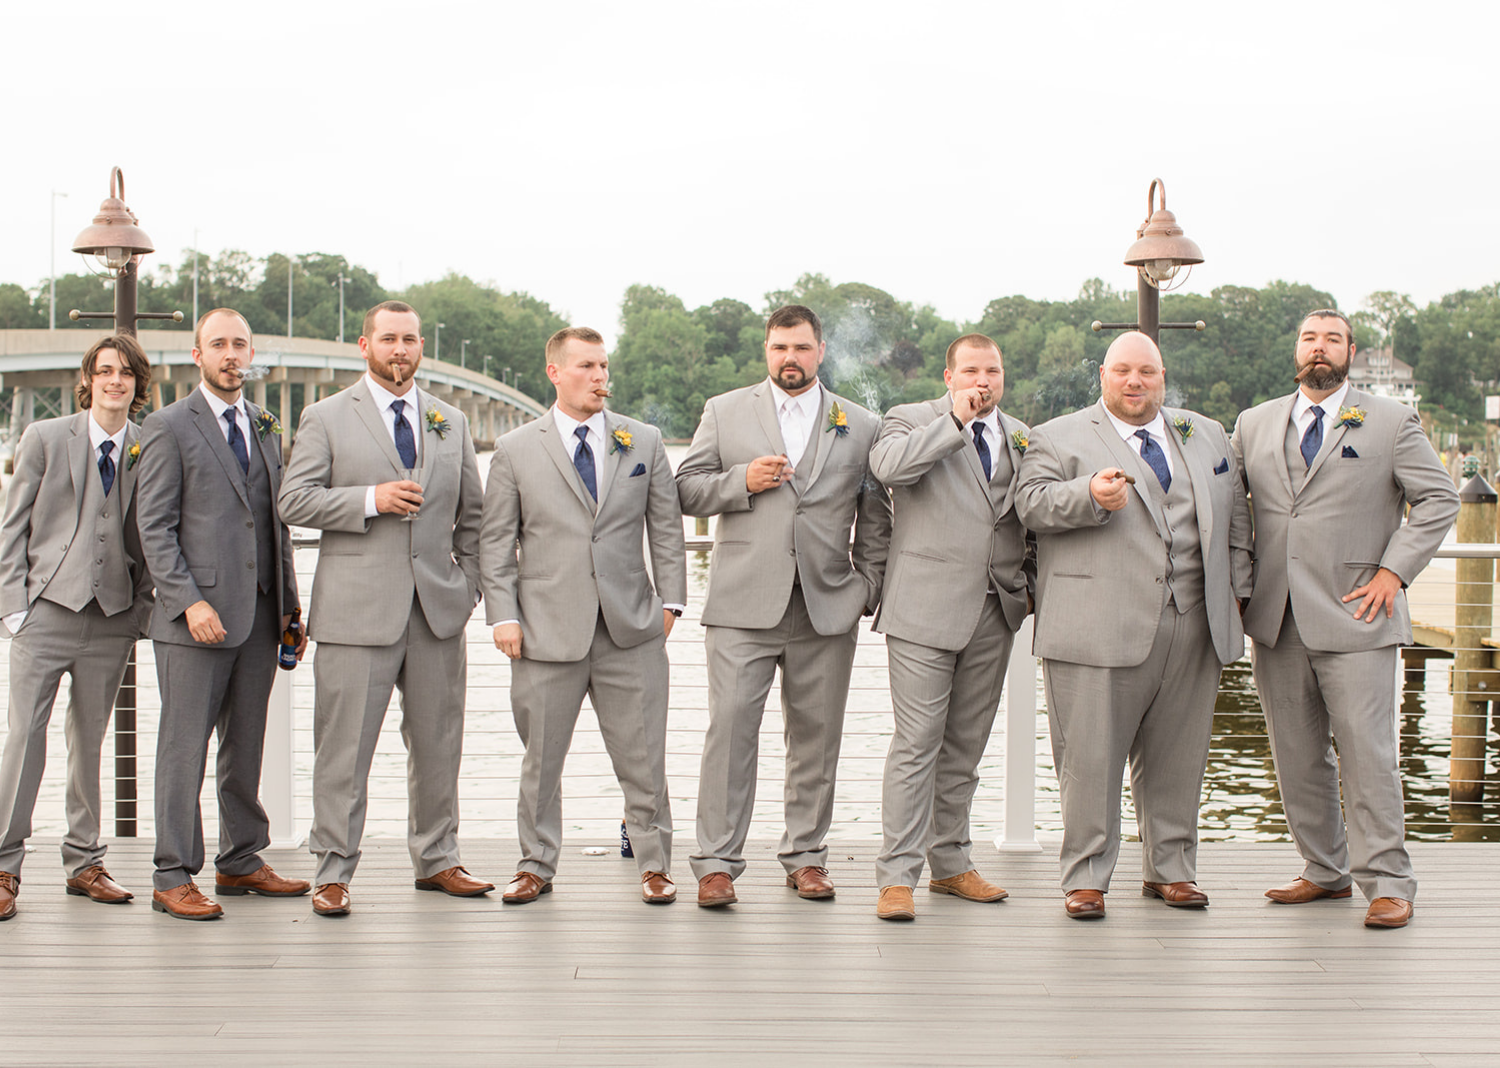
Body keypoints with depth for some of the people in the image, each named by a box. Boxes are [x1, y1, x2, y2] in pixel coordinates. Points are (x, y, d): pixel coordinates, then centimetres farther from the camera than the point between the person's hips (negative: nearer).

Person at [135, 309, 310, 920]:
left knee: (247, 744, 11)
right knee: (185, 747, -4)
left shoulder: (266, 429, 17)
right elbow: (154, 526, -6)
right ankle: (174, 877, 2)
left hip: (259, 616, 6)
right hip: (196, 617, -6)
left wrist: (289, 605, 12)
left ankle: (241, 861, 21)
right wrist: (190, 601, -16)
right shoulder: (169, 428, -1)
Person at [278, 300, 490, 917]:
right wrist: (370, 500, -15)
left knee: (438, 744, 10)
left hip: (437, 608, 4)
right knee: (345, 748, -3)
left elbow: (472, 514, 20)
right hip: (357, 608, -4)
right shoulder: (326, 418, 4)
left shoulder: (451, 422, 16)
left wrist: (468, 582, 8)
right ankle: (333, 872, 6)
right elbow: (294, 501, -4)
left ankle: (436, 860, 23)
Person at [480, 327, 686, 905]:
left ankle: (653, 864, 16)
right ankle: (536, 865, 22)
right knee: (541, 758, 8)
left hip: (631, 626, 1)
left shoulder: (645, 442, 9)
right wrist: (503, 616, -3)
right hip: (547, 629, -1)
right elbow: (496, 543, 4)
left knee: (642, 757, 4)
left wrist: (670, 599, 3)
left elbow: (666, 527, 11)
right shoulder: (515, 451, 4)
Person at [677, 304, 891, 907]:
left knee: (816, 735, 6)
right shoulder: (724, 412, 10)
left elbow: (875, 518, 13)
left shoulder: (860, 426, 11)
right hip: (743, 605, -1)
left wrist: (867, 589, 4)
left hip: (827, 607, 1)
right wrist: (741, 482, -9)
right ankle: (716, 862, -3)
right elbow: (687, 489, 8)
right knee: (730, 728, -8)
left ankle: (806, 856, 19)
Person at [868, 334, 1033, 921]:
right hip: (926, 609, -5)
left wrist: (1034, 584, 13)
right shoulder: (912, 420, 0)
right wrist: (956, 421, -16)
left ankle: (950, 863, 22)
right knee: (917, 743, -7)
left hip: (995, 612, 5)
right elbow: (887, 465, -22)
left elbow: (1031, 519, 22)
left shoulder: (1019, 435, 15)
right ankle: (897, 877, -3)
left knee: (965, 745, 12)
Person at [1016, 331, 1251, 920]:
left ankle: (1170, 869, 24)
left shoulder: (1208, 436, 19)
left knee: (1176, 756, 10)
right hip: (1099, 627, -4)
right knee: (1091, 758, -3)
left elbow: (1235, 519, 22)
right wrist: (1091, 495, -26)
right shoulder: (1058, 439, 6)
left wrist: (1237, 595, 13)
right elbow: (1032, 502, -9)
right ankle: (1086, 877, 6)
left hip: (1193, 629, 4)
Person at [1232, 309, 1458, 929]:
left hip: (1354, 618, -4)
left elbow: (1438, 499, 3)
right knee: (1297, 756, 9)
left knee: (1367, 753, -6)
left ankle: (1387, 884, 3)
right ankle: (1325, 871, 21)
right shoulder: (1254, 424, 14)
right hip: (1277, 621, 4)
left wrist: (1393, 570, -7)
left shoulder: (1391, 423, 5)